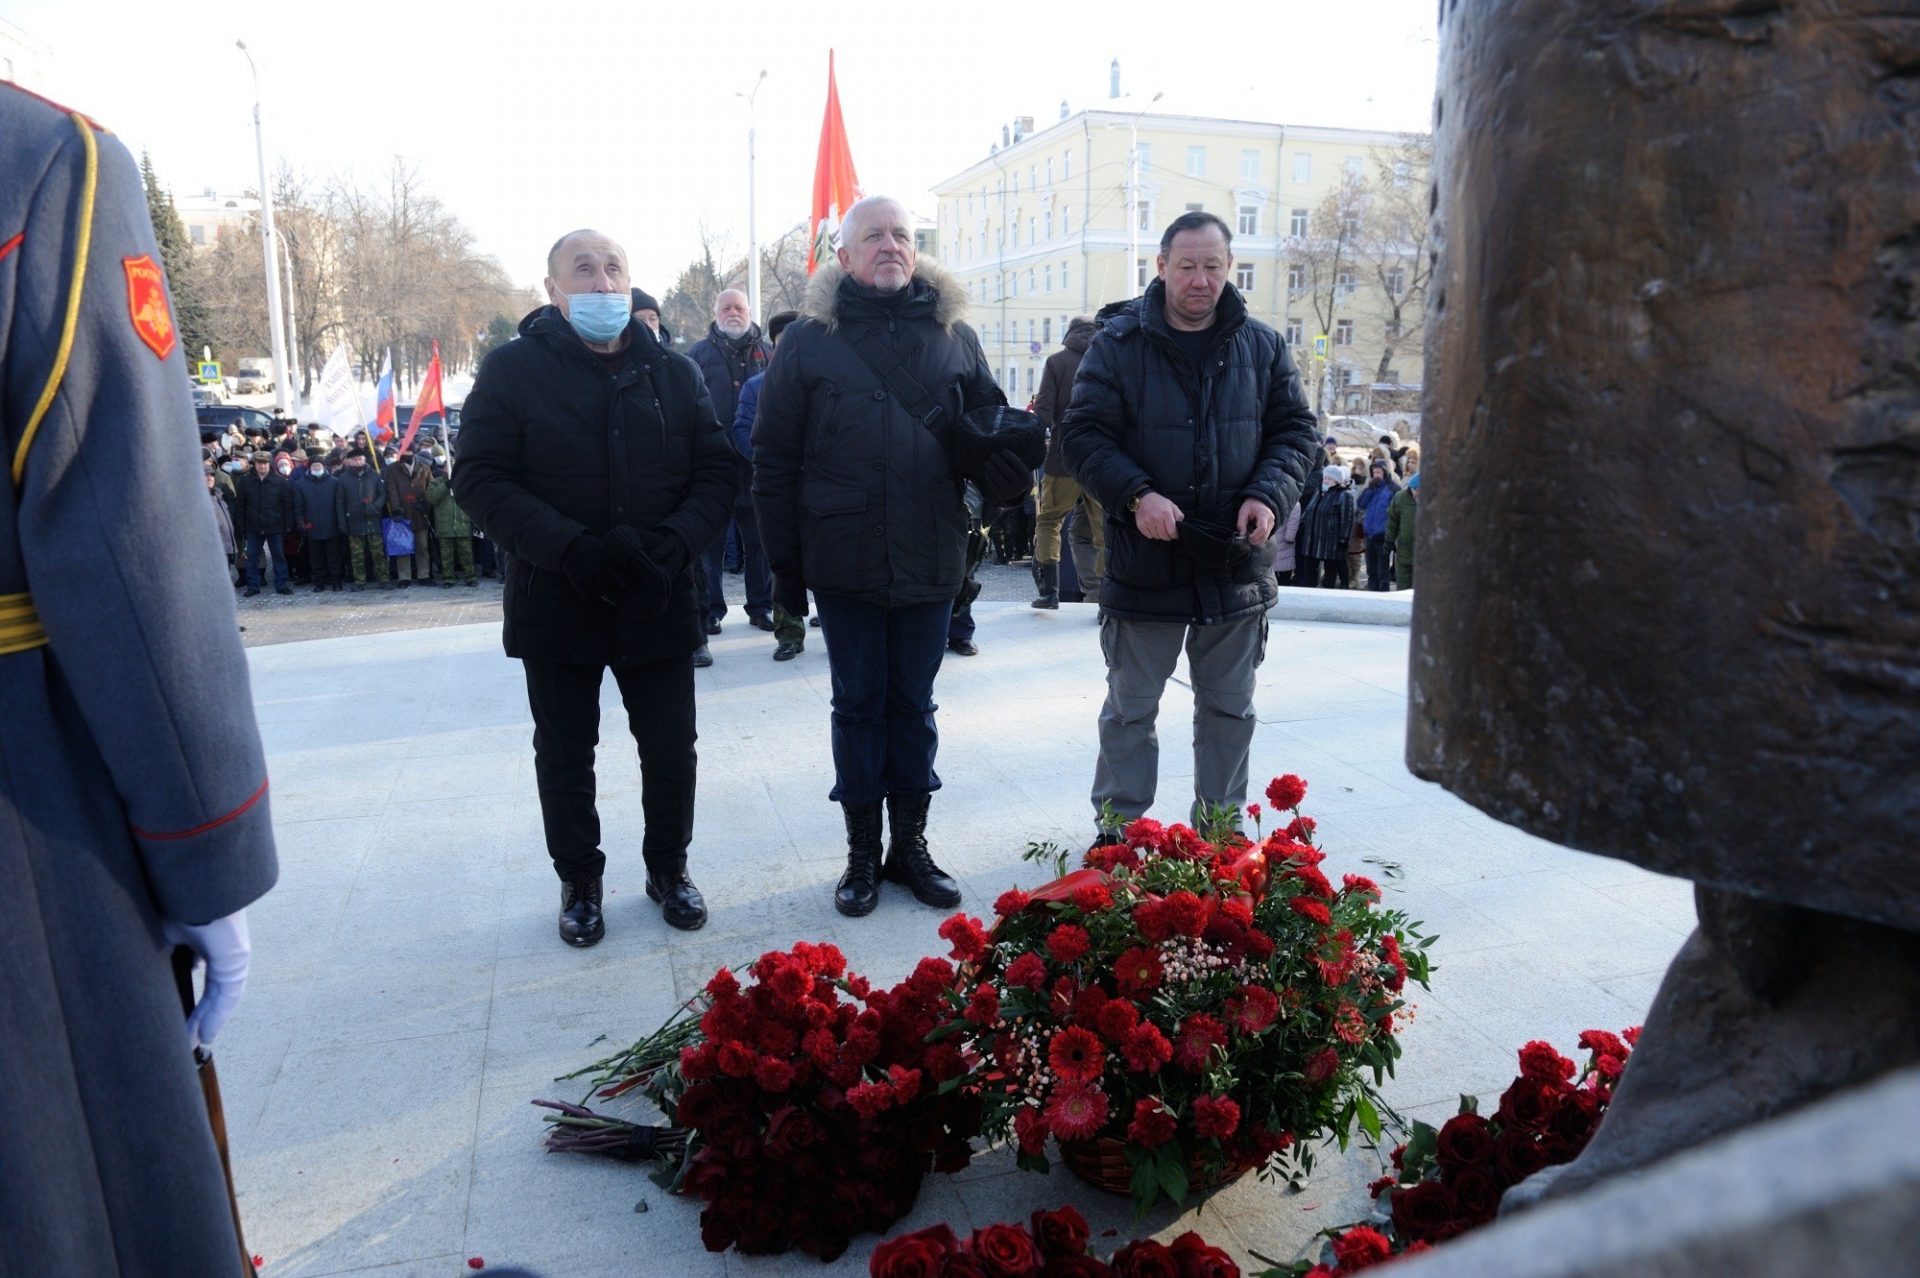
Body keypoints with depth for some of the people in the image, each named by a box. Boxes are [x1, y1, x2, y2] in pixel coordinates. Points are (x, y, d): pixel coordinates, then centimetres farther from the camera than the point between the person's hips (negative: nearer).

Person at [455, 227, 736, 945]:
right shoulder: (514, 369, -3)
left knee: (671, 748, 11)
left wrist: (670, 542, -17)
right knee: (565, 755, 12)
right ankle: (579, 880, 31)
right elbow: (479, 479, -10)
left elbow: (716, 472, 1)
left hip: (658, 603, 2)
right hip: (556, 606, -1)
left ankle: (668, 867, 32)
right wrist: (571, 548, -22)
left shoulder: (674, 374, 5)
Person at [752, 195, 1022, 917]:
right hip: (845, 560, -2)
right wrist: (784, 563, -4)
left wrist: (1008, 464, -11)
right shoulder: (809, 339, -1)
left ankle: (910, 845, 26)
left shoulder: (952, 334, 7)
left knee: (914, 705, 12)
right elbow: (774, 460, -1)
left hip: (930, 560, 2)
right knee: (858, 707, 9)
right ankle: (862, 855, 22)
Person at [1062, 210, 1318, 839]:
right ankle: (1117, 828, 24)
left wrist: (1269, 493, -10)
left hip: (1237, 564, 3)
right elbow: (1084, 435, -8)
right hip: (1144, 560, -3)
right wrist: (1136, 494, -23)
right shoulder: (1117, 342, -5)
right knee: (1130, 710, 10)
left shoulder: (1262, 346, 4)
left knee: (1229, 710, 15)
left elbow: (1294, 429, 8)